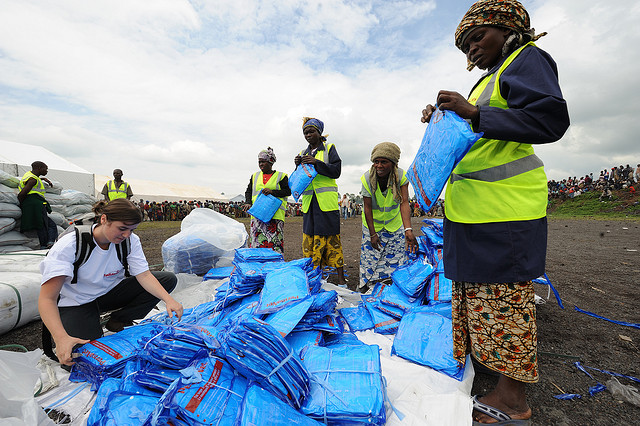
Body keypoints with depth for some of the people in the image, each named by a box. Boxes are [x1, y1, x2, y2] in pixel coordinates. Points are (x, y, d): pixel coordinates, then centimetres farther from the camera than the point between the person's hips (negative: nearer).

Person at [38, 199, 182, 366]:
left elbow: (144, 275, -18)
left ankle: (117, 321, -2)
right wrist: (61, 338, -42)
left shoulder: (131, 240, -14)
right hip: (77, 302, -4)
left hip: (112, 292, 4)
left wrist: (168, 300, -34)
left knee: (168, 279, -13)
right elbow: (47, 299, -28)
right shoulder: (69, 245, -25)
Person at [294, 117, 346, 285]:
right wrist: (298, 167, -2)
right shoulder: (303, 154, 18)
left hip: (327, 201, -4)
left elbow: (336, 171, -6)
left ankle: (340, 277, 5)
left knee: (332, 238, -4)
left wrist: (316, 163, -14)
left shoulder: (329, 148, 7)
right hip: (309, 202, 4)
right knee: (309, 239, 2)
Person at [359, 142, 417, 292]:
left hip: (394, 223, 1)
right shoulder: (367, 179, -24)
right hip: (372, 224, -1)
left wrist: (408, 230, -45)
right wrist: (372, 234, -19)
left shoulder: (401, 176, -23)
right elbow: (367, 208, -19)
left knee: (396, 256, 10)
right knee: (370, 253, 5)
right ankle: (365, 285, 28)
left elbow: (404, 203, -32)